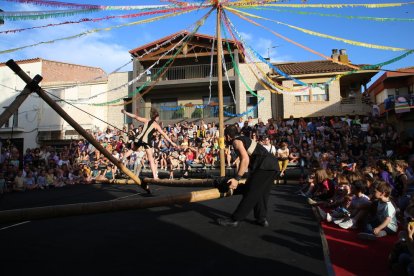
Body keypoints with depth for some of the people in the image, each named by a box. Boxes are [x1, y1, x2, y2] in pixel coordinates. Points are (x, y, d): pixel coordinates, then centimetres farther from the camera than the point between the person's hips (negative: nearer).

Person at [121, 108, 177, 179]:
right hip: (146, 140, -4)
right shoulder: (156, 125, 10)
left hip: (139, 138, 4)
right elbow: (164, 134, 4)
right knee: (151, 159, -3)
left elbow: (136, 117, 23)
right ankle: (155, 176, -7)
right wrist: (171, 142, 2)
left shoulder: (146, 121, 21)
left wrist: (125, 112, 31)